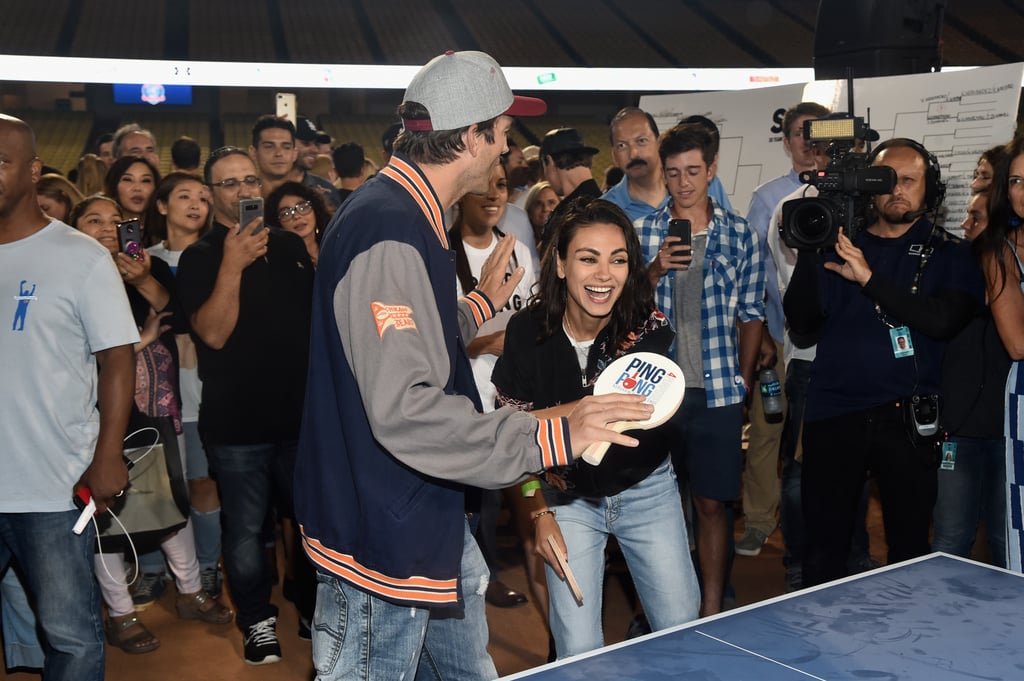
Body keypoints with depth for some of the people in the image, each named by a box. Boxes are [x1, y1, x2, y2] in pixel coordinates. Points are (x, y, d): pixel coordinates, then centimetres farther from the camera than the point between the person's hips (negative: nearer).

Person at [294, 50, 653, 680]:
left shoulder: (406, 216, 9)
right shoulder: (389, 237, -26)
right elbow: (404, 410, -34)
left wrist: (481, 303, 27)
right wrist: (551, 437, -32)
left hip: (429, 517, 11)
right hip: (384, 539, -11)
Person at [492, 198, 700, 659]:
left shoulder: (650, 329, -20)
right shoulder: (528, 332, -17)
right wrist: (539, 514, -7)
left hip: (646, 490, 1)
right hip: (569, 499, 0)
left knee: (684, 633, 7)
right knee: (578, 651, -3)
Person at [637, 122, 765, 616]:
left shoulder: (740, 235, 5)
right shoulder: (642, 233, 5)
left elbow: (751, 314, 8)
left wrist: (743, 379, 2)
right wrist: (656, 270, -14)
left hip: (717, 390, 0)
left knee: (712, 503, 5)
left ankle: (711, 609, 17)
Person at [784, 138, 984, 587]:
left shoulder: (949, 255, 6)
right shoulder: (839, 247, 9)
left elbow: (944, 321, -14)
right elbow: (802, 323, -1)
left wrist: (869, 279, -18)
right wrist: (808, 254, -12)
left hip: (906, 417, -1)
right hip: (833, 414, 1)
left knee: (910, 546, 9)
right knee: (823, 548, 6)